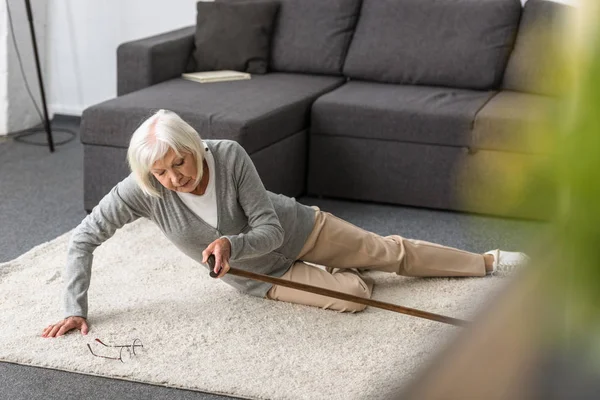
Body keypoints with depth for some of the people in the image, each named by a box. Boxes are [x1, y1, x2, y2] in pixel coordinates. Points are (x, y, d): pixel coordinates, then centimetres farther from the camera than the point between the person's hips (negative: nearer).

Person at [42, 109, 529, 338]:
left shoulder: (229, 156, -32)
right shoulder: (141, 192, -30)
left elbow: (271, 232, -25)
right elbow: (83, 239, -23)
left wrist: (232, 246, -44)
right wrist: (75, 309, -29)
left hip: (297, 229, 0)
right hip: (264, 276, 1)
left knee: (391, 251, 9)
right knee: (352, 295, -20)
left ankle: (486, 261, 31)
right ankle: (341, 272, 17)